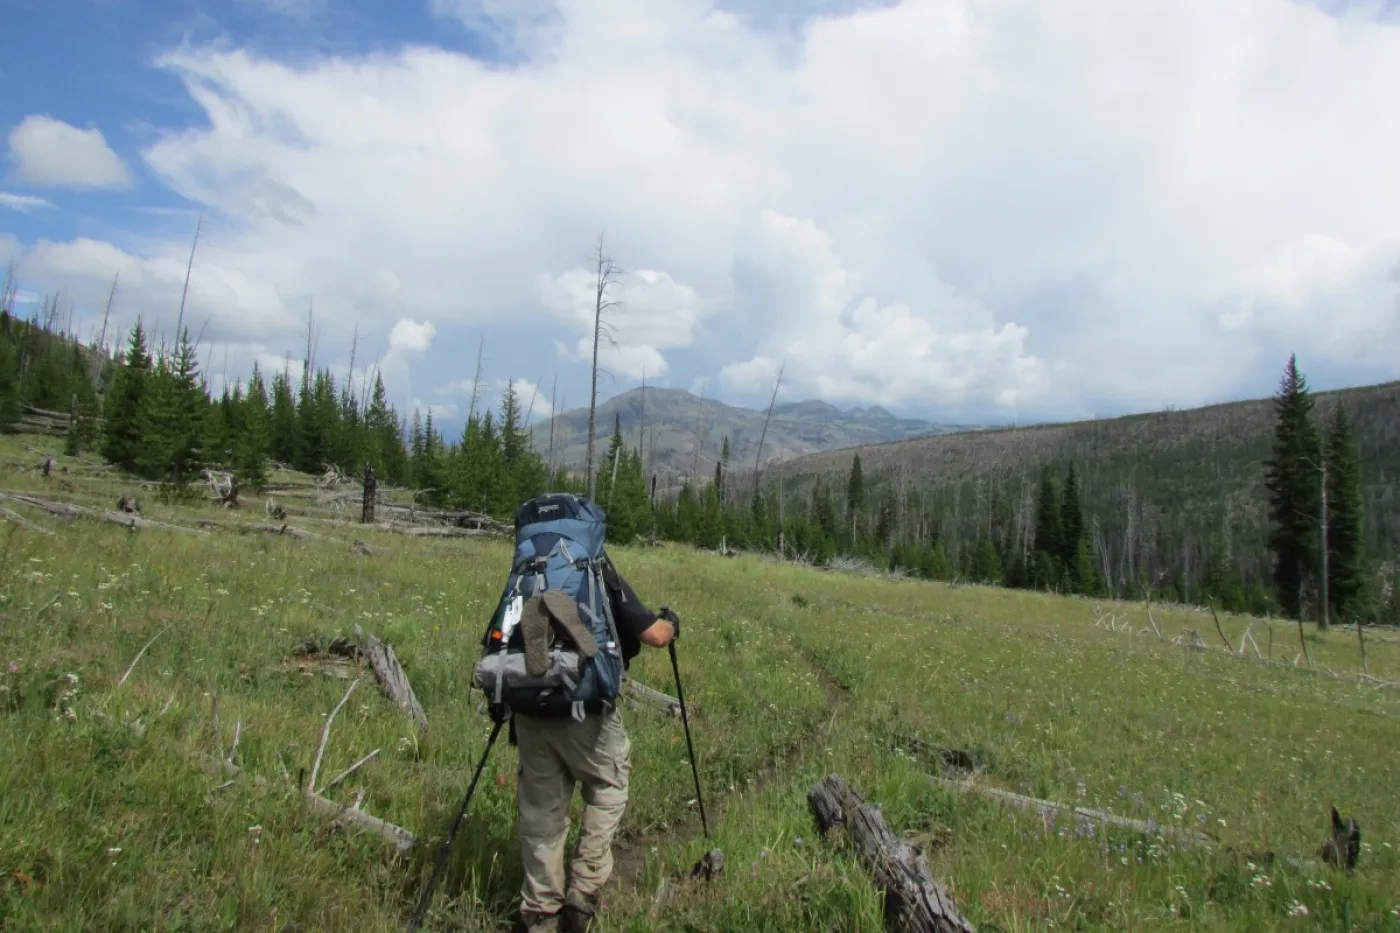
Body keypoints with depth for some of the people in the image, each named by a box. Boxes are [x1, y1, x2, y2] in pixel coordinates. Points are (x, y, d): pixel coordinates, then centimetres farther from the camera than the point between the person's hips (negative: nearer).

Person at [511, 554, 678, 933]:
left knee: (542, 806, 16)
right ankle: (583, 890, 15)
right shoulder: (601, 574, -4)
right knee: (608, 786, 20)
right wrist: (671, 624, 16)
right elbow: (654, 635, -6)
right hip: (583, 710, -4)